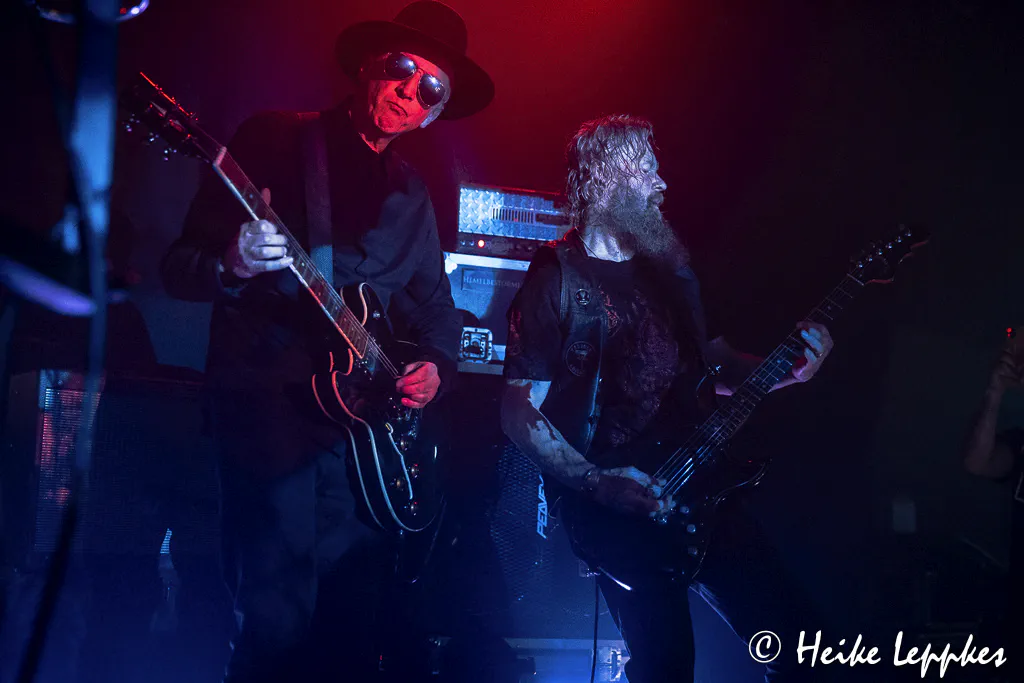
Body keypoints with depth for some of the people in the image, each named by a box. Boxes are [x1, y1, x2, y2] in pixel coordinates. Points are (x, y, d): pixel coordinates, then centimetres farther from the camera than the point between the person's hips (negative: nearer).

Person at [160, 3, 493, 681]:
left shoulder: (412, 194, 16)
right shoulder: (273, 140, -1)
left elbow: (436, 306, 23)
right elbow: (178, 268, -4)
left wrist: (436, 365, 2)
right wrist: (232, 266, -25)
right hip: (269, 414, -5)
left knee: (351, 617, 8)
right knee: (278, 622, -8)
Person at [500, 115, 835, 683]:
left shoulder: (669, 265, 13)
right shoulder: (558, 278, -7)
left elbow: (713, 361, 21)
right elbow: (517, 411, -10)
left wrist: (786, 369, 2)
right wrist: (600, 484, -19)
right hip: (615, 508, -6)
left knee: (792, 636, 2)